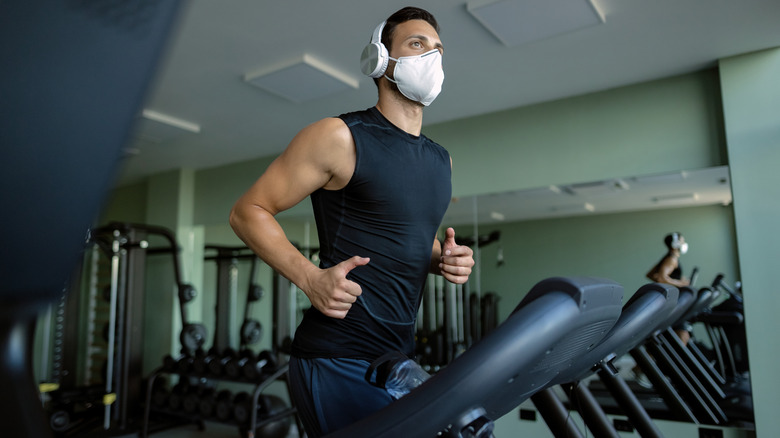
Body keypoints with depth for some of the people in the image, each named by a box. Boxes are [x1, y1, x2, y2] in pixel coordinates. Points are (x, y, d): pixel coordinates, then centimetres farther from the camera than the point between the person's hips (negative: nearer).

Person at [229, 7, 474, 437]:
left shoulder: (440, 160, 13)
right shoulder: (341, 136, -9)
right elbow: (249, 211, -7)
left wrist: (446, 259, 3)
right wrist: (310, 277, -21)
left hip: (399, 357, 8)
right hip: (338, 359, -7)